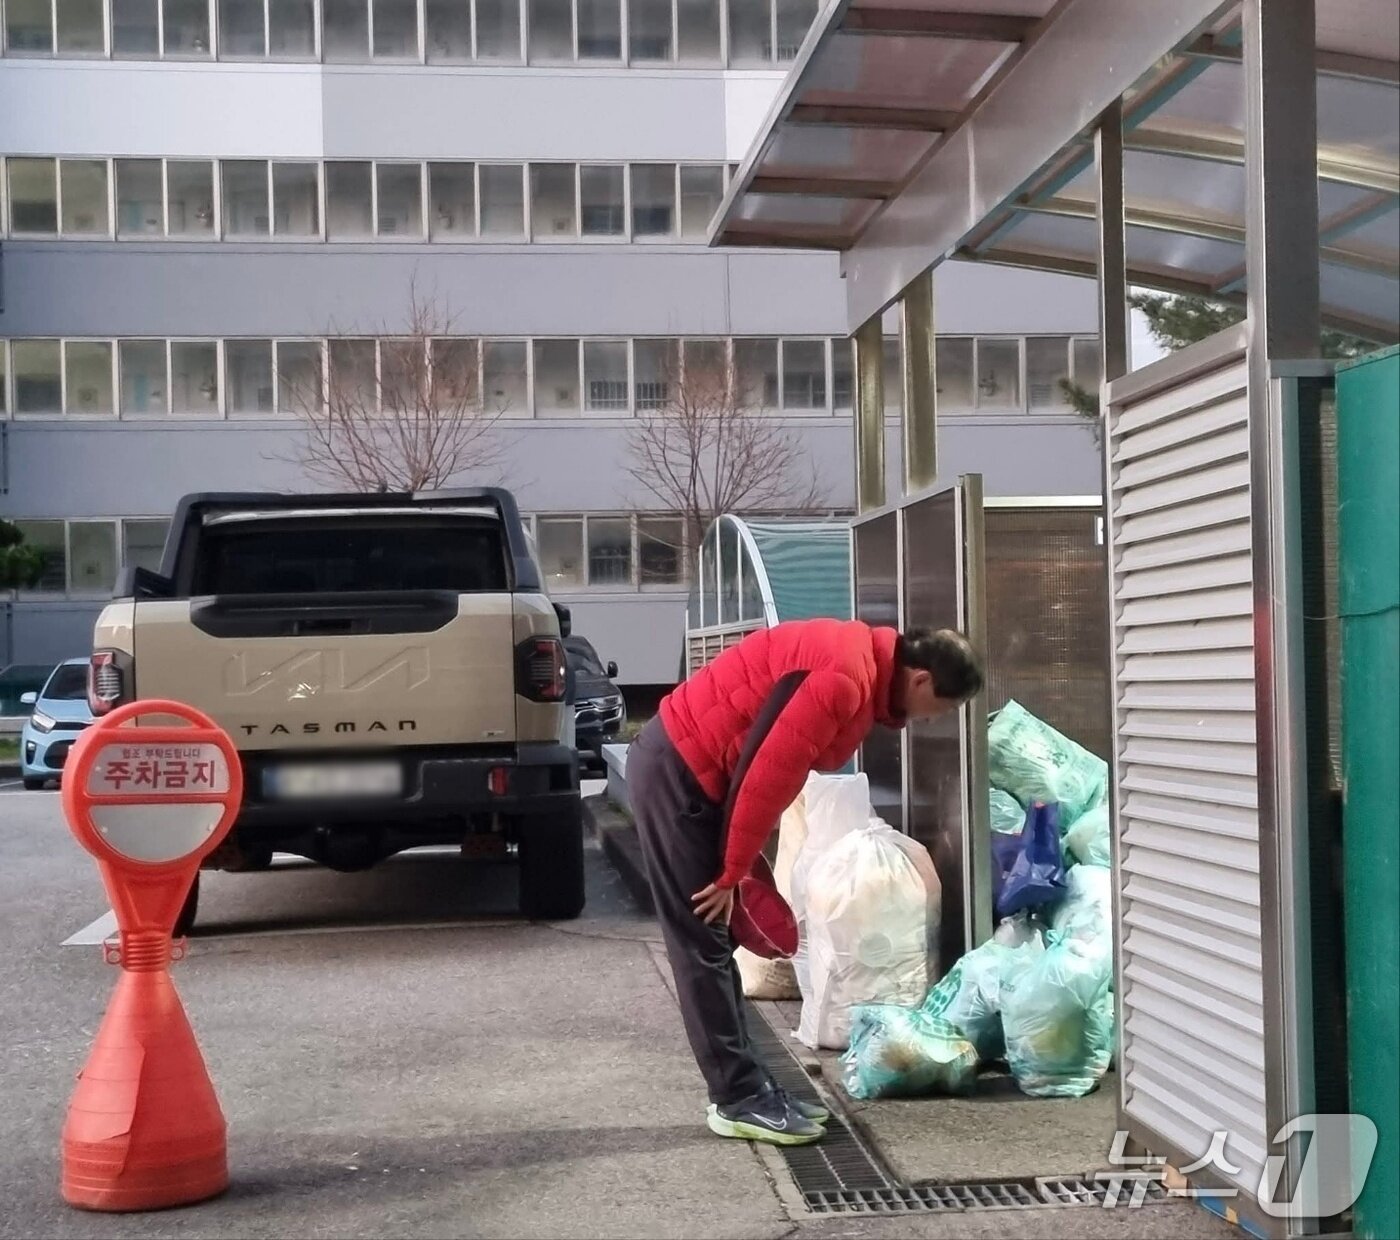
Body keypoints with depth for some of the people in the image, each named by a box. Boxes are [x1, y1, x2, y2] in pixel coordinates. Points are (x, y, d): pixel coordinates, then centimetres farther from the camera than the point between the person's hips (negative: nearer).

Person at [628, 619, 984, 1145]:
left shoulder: (864, 665, 9)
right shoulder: (846, 678, -23)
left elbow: (775, 770, 13)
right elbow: (768, 776, -23)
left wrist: (737, 864, 11)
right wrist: (731, 873, -14)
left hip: (690, 767, 10)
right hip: (677, 769, -10)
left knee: (715, 945, 12)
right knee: (703, 947, -5)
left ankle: (745, 1088, 17)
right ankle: (738, 1101, 0)